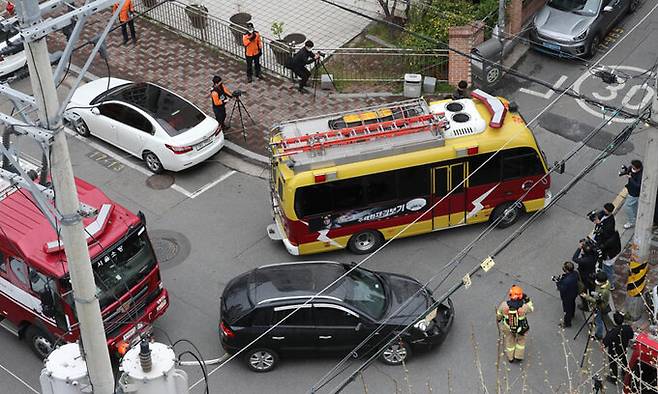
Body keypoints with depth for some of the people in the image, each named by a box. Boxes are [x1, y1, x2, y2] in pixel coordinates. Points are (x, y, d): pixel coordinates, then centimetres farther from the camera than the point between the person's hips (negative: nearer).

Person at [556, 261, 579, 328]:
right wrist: (562, 277, -12)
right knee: (572, 304, 35)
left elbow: (562, 289, -32)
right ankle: (571, 315, 64)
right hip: (574, 293, 7)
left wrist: (558, 283, -17)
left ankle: (567, 323, 42)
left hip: (567, 297, -7)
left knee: (567, 309, 18)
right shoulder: (575, 273, -22)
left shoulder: (566, 281, -45)